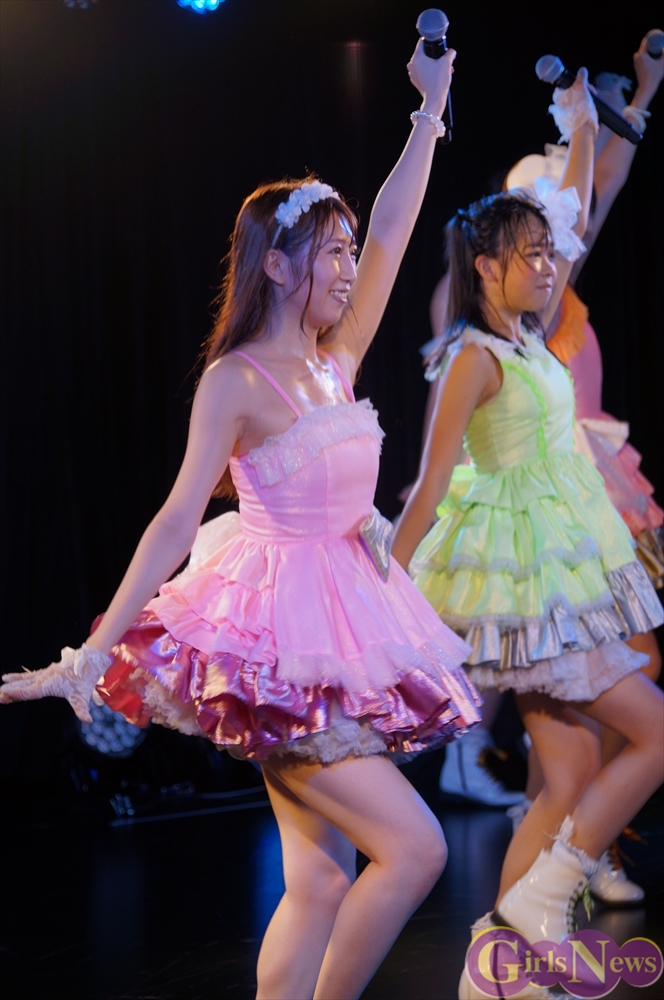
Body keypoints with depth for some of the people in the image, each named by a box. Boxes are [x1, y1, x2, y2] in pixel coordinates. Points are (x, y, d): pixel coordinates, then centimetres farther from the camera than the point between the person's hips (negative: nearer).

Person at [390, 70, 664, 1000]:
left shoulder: (529, 339, 11)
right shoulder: (476, 357, -12)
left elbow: (572, 227, 25)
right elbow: (429, 489, -14)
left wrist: (582, 130, 26)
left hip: (560, 567, 8)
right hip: (527, 573, -8)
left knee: (573, 777, 6)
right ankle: (536, 905, -3)